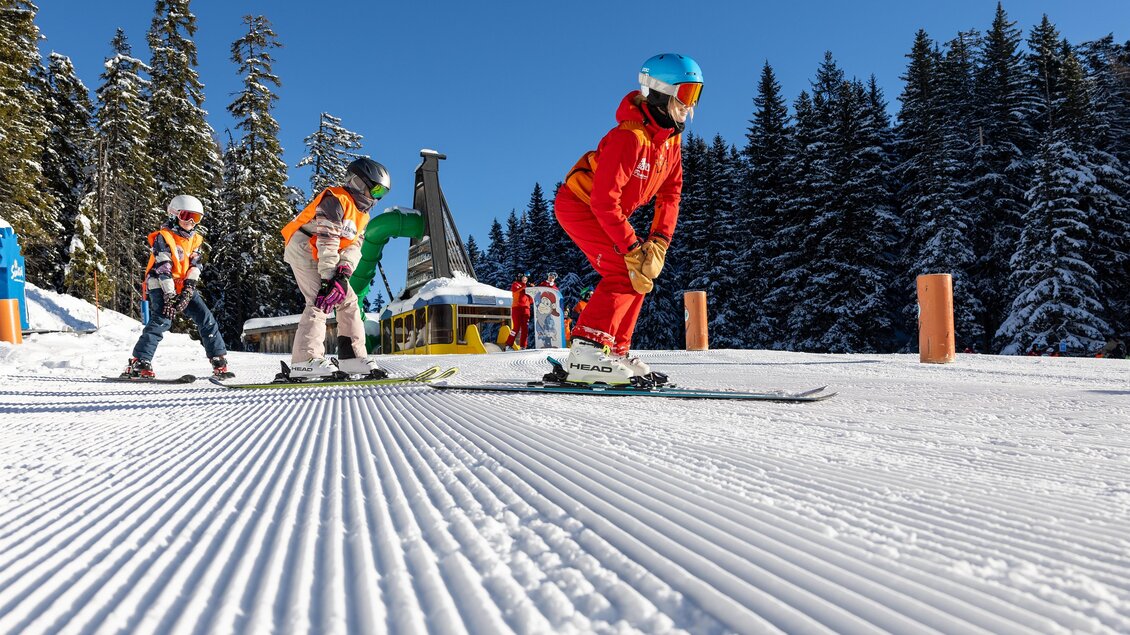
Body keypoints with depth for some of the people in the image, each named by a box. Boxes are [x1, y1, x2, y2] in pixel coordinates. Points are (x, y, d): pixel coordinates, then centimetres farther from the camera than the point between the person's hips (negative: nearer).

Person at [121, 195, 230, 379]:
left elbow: (195, 265, -1)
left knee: (207, 320, -3)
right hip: (161, 286, -6)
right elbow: (163, 268, -18)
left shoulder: (195, 240, 10)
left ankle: (220, 362, 1)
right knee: (162, 320, -25)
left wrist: (188, 290, -17)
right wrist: (169, 296, -27)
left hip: (184, 287, 6)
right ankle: (138, 363, -25)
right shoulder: (163, 237, -9)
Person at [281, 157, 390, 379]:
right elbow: (326, 240, -22)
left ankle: (353, 357, 2)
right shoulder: (336, 199, -15)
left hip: (323, 258, 9)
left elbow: (354, 247, 1)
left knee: (349, 301, 2)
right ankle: (306, 360, -27)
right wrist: (328, 277, -27)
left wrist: (344, 272, -18)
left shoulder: (362, 215, 14)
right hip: (304, 249, -9)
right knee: (320, 301, -22)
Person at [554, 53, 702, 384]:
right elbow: (605, 199, -32)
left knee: (641, 274, 4)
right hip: (579, 205, -9)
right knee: (624, 272, -23)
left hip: (606, 212, 9)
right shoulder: (630, 136, -28)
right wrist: (632, 248, -31)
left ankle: (615, 352, 9)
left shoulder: (672, 138, 1)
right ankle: (587, 353, -28)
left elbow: (670, 193, 2)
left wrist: (659, 242, -10)